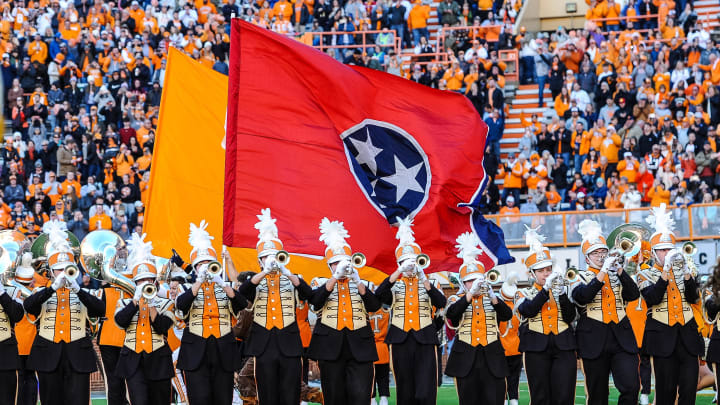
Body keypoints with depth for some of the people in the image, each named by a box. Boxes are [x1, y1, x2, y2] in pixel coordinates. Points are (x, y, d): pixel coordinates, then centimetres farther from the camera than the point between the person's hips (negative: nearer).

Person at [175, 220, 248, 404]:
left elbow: (241, 304, -8)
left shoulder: (226, 288, 12)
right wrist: (200, 281, -20)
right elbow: (181, 304, -14)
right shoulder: (188, 289, 9)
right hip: (196, 353, -2)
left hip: (223, 352, 2)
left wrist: (222, 283, -20)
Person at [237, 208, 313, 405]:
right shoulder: (256, 282, 9)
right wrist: (266, 272, -24)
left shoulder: (291, 280, 10)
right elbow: (243, 291, -14)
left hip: (289, 345, 0)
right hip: (264, 345, 0)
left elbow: (308, 293, -11)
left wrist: (285, 272, -23)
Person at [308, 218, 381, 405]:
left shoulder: (363, 285, 15)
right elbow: (315, 300, -11)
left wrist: (357, 282, -13)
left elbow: (374, 306, -2)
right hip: (331, 346, 0)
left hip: (359, 347, 0)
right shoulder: (322, 283, 11)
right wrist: (336, 277, -19)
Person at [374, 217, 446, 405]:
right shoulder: (395, 285, 9)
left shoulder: (427, 284, 11)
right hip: (401, 340, 1)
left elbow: (441, 302, -8)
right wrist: (400, 272, -22)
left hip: (425, 341, 0)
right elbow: (379, 294, -14)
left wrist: (423, 279, -19)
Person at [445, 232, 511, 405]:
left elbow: (507, 315, -7)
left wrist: (492, 296, -24)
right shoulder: (457, 299, 9)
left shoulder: (492, 299, 12)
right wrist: (471, 294, -24)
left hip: (492, 358, 1)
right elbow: (451, 313, -14)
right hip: (466, 358, -1)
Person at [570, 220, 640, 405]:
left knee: (631, 387, -12)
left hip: (622, 339, 2)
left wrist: (620, 270, -12)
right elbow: (583, 297, -15)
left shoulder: (618, 275, 16)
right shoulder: (581, 278, 7)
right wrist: (603, 272, -19)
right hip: (595, 341, -2)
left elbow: (634, 294, -2)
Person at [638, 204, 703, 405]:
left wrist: (686, 272, -14)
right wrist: (666, 271, -21)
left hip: (687, 335, 3)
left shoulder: (683, 271, 14)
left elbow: (693, 298, 0)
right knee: (666, 388, -3)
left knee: (689, 387, -3)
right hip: (663, 338, -3)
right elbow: (652, 299, -16)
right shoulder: (646, 275, 4)